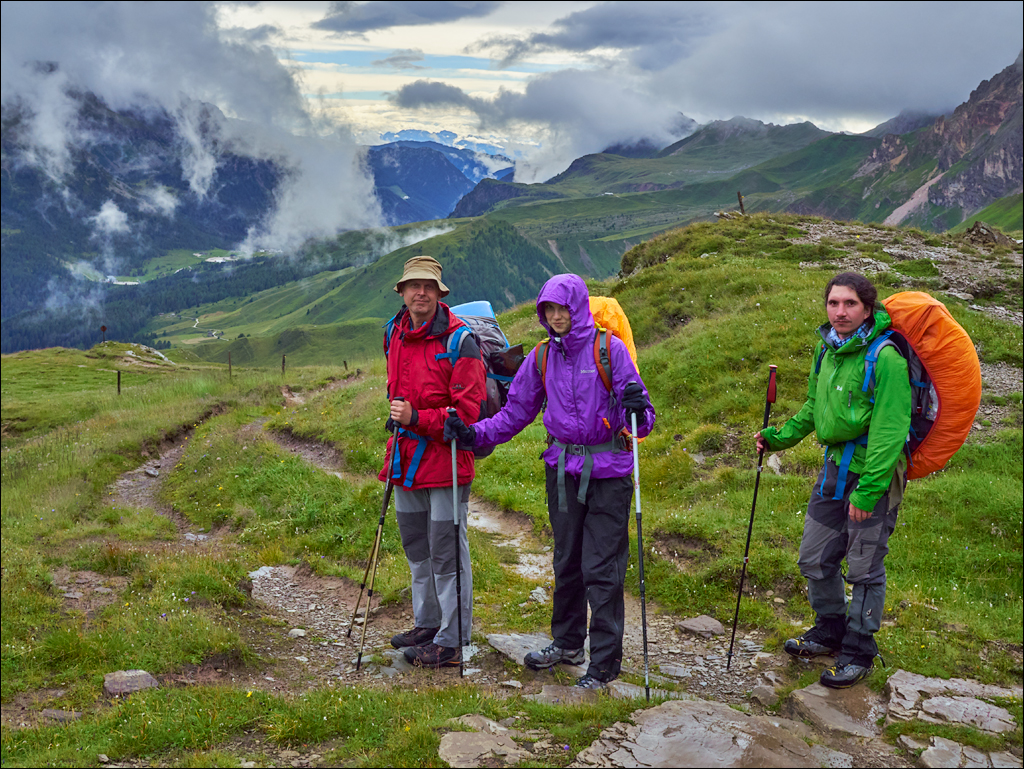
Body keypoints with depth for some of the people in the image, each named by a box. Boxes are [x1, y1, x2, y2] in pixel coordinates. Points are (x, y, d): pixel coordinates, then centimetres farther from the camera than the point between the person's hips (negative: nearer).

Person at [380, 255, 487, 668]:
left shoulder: (459, 340, -14)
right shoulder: (394, 333, 9)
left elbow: (468, 410, -18)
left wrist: (417, 418, -23)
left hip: (444, 458, -8)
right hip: (406, 458, 8)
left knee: (447, 552, -2)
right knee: (416, 546, 19)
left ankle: (452, 641, 9)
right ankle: (428, 623, 35)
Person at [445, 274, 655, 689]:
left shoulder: (610, 349, -7)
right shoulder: (542, 357, 6)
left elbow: (641, 419, -7)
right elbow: (516, 412, 10)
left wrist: (637, 411, -30)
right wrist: (474, 434, -2)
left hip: (607, 470, -5)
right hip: (562, 468, 5)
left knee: (601, 569, -3)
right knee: (566, 560, 16)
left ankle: (605, 660, 10)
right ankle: (567, 642, 34)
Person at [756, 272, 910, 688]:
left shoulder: (885, 358, -20)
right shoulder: (827, 349, 6)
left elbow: (889, 431, -22)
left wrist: (868, 490, -24)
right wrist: (781, 437, 13)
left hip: (874, 474, -8)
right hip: (835, 467, 8)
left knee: (865, 568, 5)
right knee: (815, 559, 16)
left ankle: (858, 651, 22)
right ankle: (830, 630, 38)